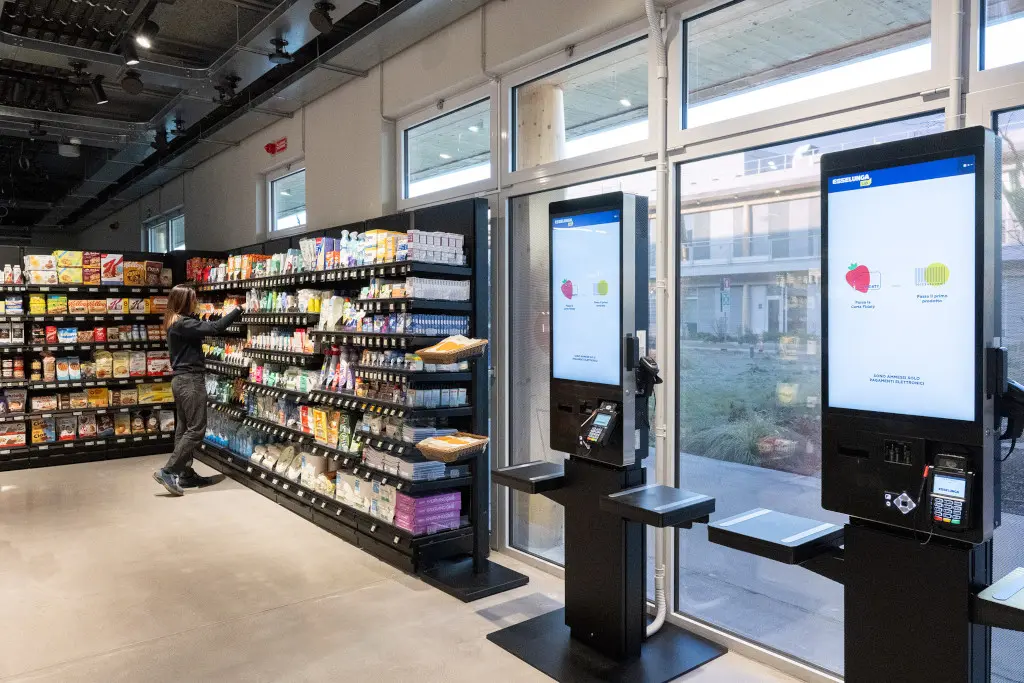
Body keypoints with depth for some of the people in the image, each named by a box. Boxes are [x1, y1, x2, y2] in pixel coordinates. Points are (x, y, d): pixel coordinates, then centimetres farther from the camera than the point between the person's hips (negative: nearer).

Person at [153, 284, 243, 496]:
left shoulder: (176, 323, 14)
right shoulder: (183, 324, -17)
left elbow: (203, 328, 12)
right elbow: (214, 328, -23)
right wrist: (239, 310, -15)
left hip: (181, 380, 10)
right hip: (190, 380, -10)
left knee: (184, 429, 12)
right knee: (196, 429, -6)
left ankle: (186, 475, 19)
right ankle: (167, 471, -6)